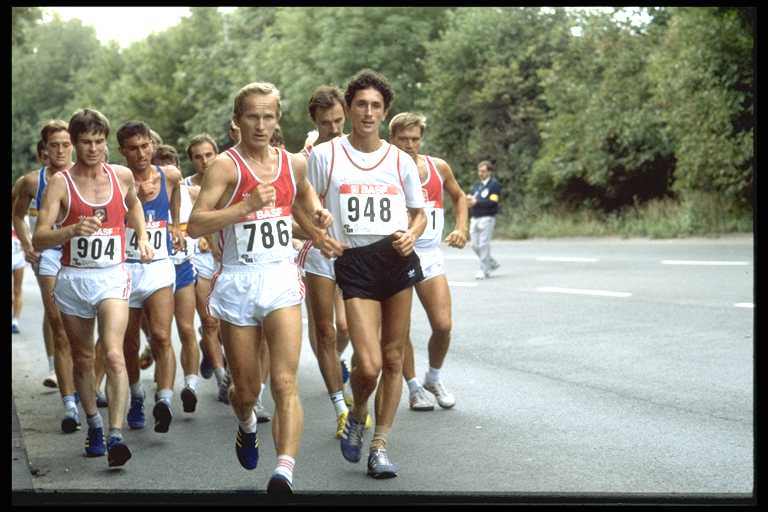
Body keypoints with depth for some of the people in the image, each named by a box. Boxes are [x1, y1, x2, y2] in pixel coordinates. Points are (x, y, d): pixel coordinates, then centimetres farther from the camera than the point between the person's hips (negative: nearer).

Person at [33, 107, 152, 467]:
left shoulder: (122, 176, 3)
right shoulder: (61, 182, -6)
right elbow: (39, 238, -13)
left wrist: (142, 236, 15)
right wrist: (73, 229, -29)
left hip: (112, 276, 0)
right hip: (73, 279, 1)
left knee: (114, 354, -18)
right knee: (83, 359, 13)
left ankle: (115, 436, -23)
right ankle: (94, 426, 32)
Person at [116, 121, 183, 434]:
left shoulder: (169, 176, 3)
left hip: (159, 268, 0)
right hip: (125, 269, 0)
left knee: (161, 337, -18)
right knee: (129, 343, 12)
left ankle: (164, 401, -28)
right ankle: (136, 398, 33)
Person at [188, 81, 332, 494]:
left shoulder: (294, 164, 7)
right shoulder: (226, 165, -7)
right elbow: (195, 224, -15)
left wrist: (318, 214, 9)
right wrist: (248, 204, -24)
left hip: (282, 278, 2)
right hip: (239, 282, -2)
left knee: (285, 381, -15)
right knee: (246, 389, 11)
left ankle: (285, 471, -24)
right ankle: (247, 425, 46)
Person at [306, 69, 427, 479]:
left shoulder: (400, 160, 9)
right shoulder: (324, 155, 2)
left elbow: (420, 214, 17)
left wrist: (412, 235, -4)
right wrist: (320, 238, -11)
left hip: (397, 260, 3)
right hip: (353, 264, -3)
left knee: (392, 358, 5)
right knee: (368, 364, -13)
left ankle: (380, 445, 18)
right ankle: (357, 415, 20)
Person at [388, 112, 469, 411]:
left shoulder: (439, 167, 4)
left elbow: (458, 196, 22)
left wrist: (461, 228, 7)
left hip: (430, 254, 3)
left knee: (443, 325, -4)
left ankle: (433, 378, 20)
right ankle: (414, 388, 15)